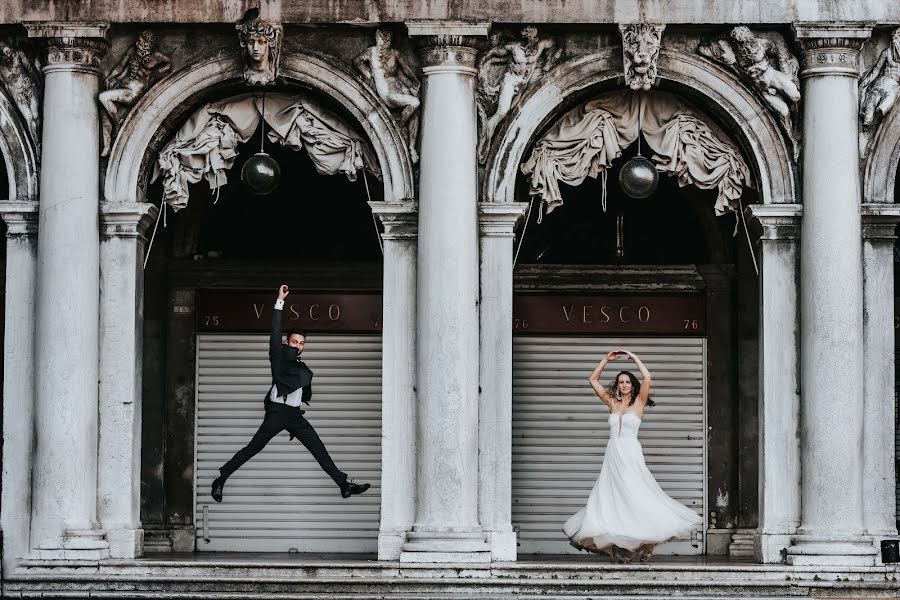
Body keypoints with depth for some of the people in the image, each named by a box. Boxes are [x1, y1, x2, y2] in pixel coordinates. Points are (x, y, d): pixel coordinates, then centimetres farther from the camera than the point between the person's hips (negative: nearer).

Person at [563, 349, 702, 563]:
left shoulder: (638, 403, 3)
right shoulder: (612, 403, 13)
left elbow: (647, 378, -11)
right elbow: (593, 380, 17)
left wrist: (633, 357, -1)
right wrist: (606, 360, 12)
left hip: (631, 456, -4)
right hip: (612, 455, 4)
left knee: (636, 497, -10)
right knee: (613, 500, 0)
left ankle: (644, 546, -6)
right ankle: (622, 550, 1)